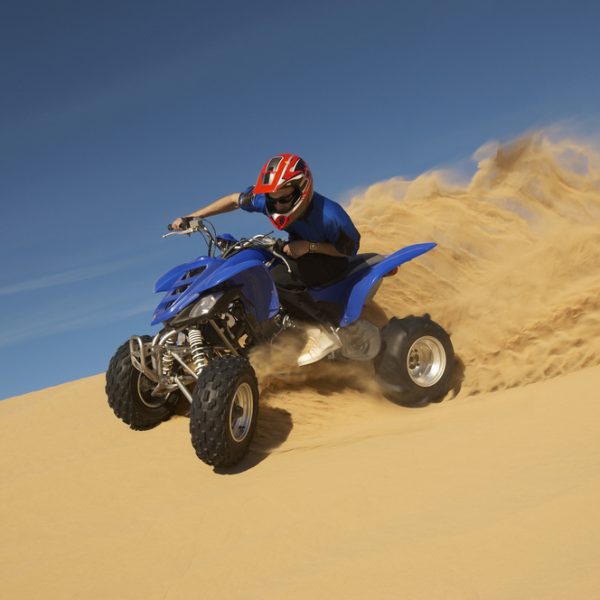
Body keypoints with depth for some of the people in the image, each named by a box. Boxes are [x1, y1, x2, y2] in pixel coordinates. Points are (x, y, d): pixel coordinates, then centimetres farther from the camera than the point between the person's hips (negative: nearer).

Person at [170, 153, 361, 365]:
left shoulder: (329, 215, -32)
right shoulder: (266, 200, -18)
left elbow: (350, 248, -16)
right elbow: (234, 200, -1)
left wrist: (310, 246, -29)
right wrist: (190, 217, -4)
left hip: (331, 259, -7)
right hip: (299, 252, 7)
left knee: (278, 277, -31)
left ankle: (323, 333, -22)